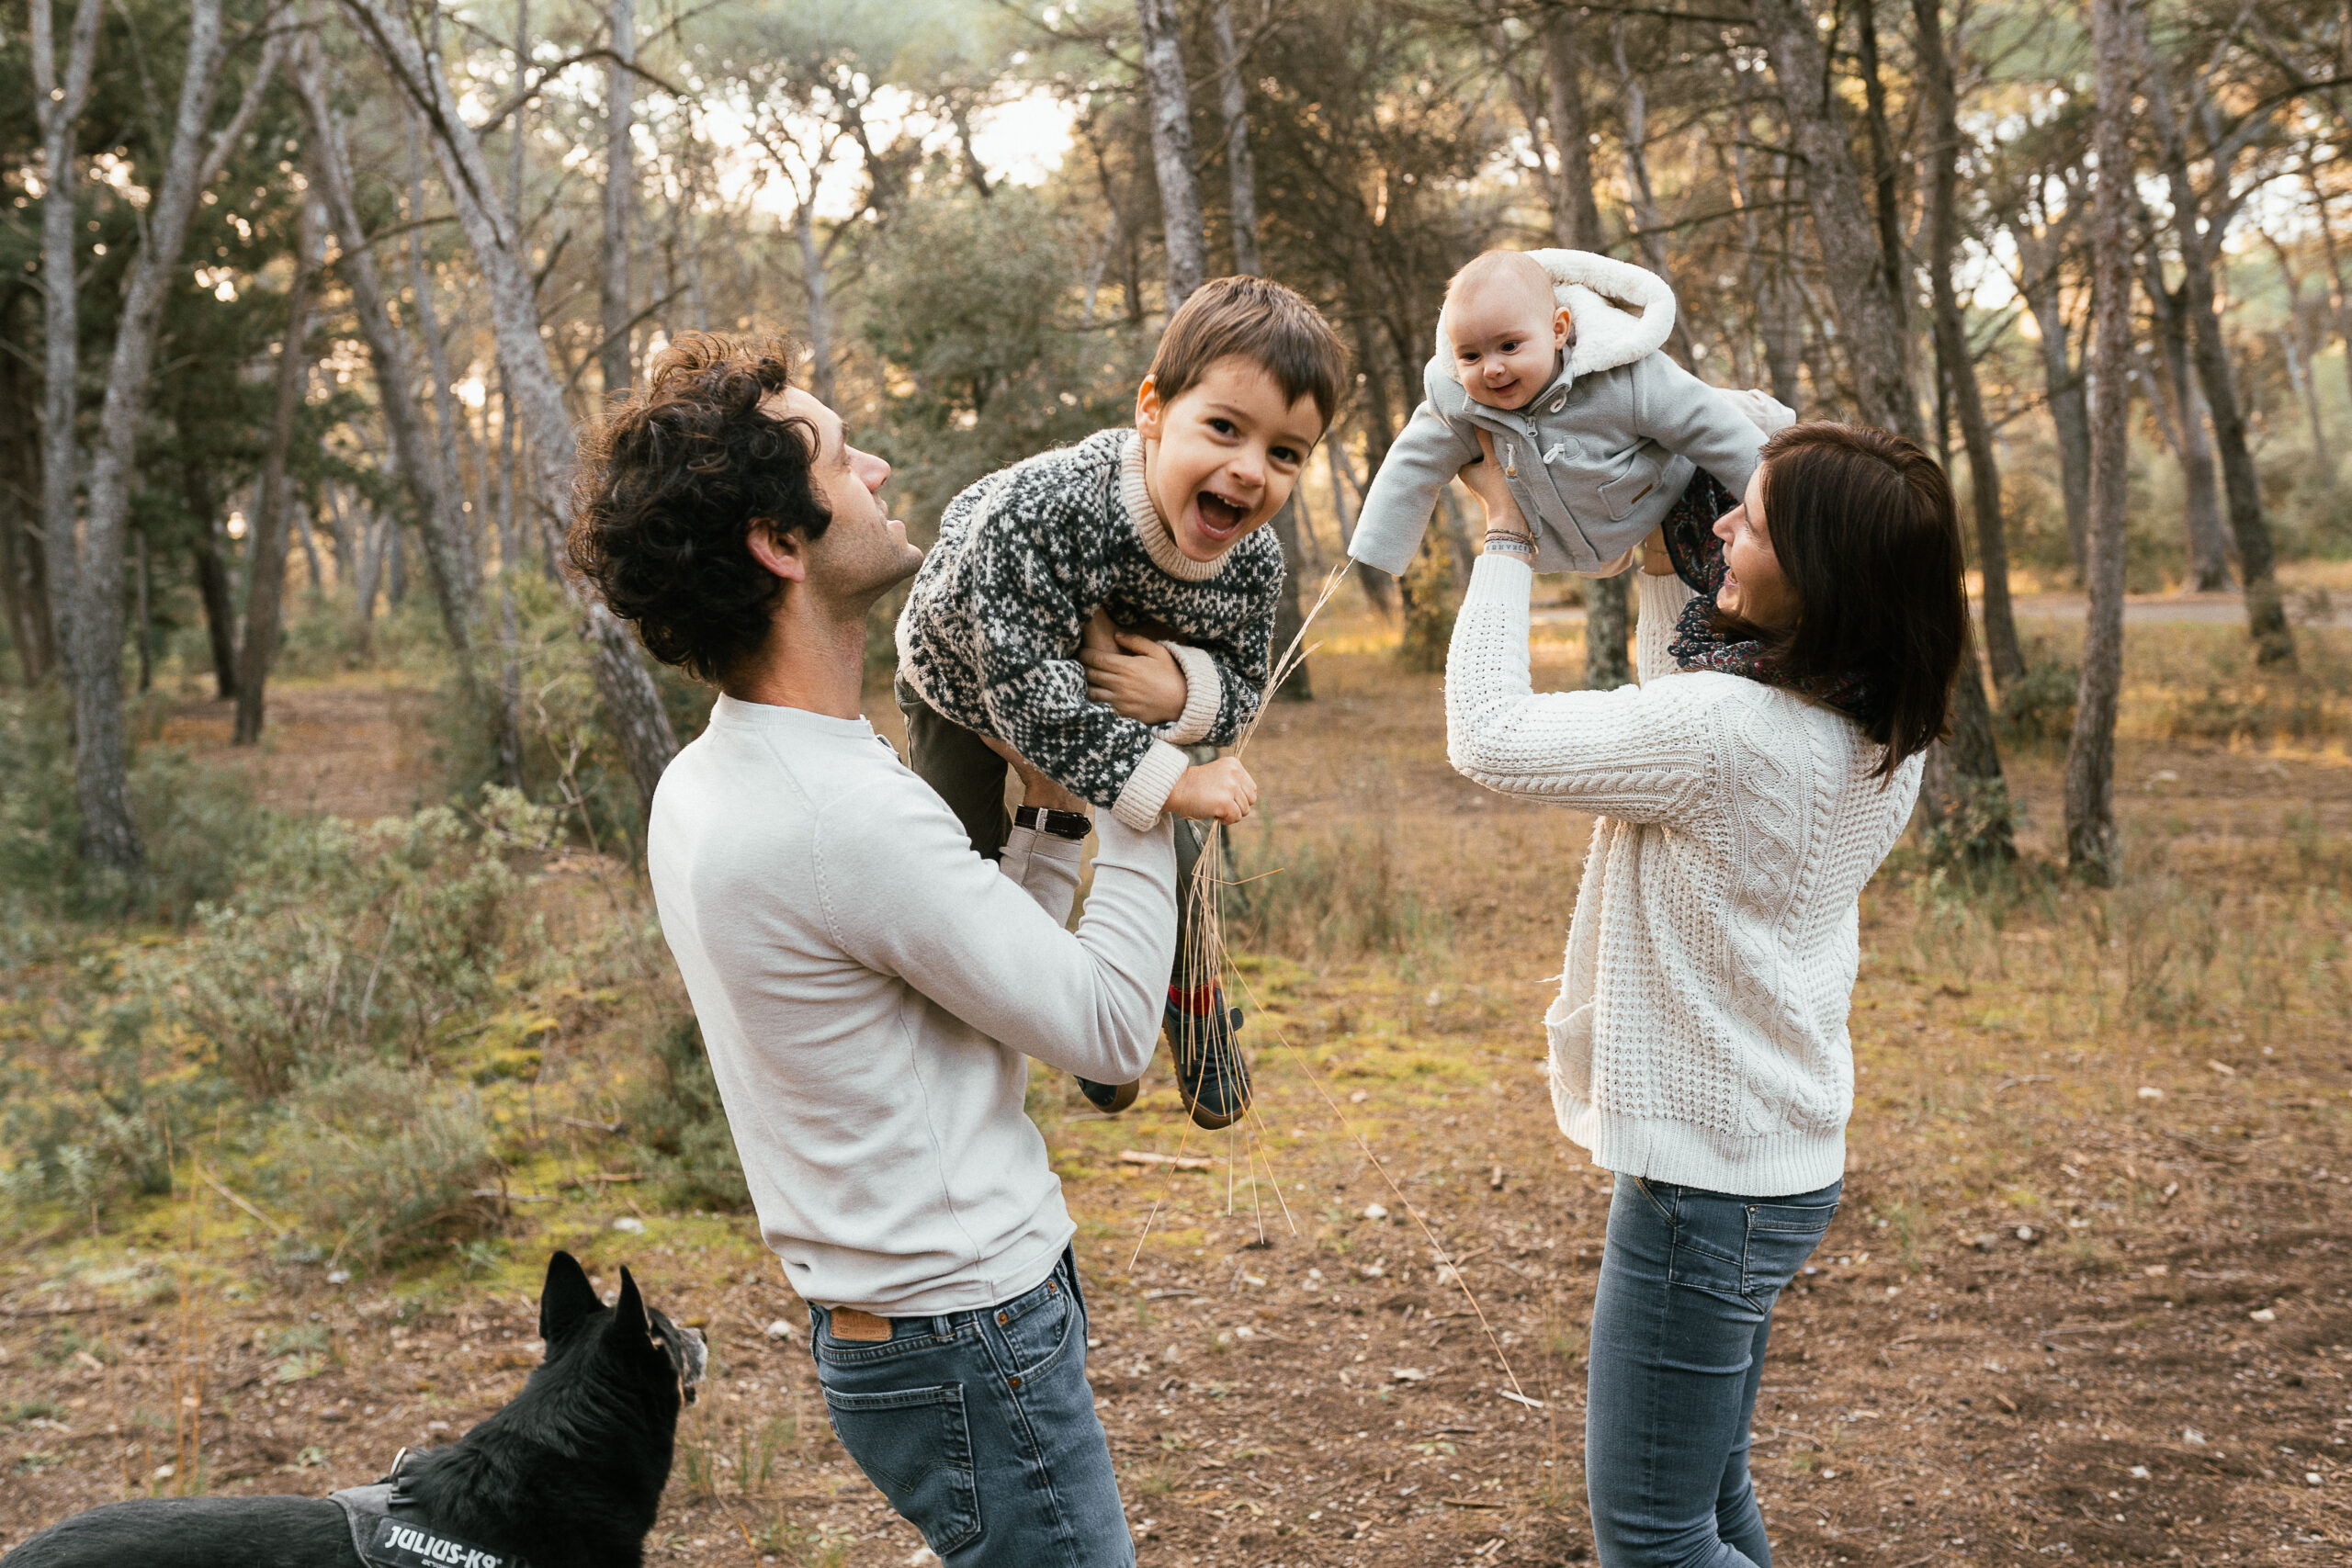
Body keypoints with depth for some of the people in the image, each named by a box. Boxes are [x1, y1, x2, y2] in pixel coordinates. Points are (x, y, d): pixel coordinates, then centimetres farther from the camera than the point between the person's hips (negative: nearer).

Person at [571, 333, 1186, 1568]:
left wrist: (1045, 816, 1)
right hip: (974, 1336, -9)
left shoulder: (699, 785, 5)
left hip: (877, 1316, 9)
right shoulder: (846, 815, -26)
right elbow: (1110, 1028, -16)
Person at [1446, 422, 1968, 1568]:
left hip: (1707, 1181, -9)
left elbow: (1487, 736, -18)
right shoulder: (1878, 736, -1)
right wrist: (1662, 567, 14)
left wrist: (1507, 538, -7)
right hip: (1780, 1158, 9)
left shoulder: (1729, 733, -28)